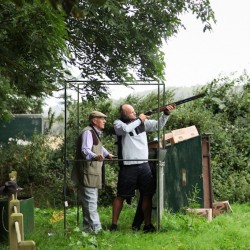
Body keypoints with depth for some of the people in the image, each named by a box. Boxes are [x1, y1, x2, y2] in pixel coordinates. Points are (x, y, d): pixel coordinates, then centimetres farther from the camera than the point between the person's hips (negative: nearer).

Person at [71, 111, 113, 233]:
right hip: (86, 174, -11)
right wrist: (95, 156, -48)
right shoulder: (88, 132, -15)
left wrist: (107, 154, 30)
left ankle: (87, 228, 27)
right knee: (91, 202, -12)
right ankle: (96, 229, -13)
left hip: (92, 174, 11)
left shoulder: (95, 133, 20)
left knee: (90, 202, 18)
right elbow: (85, 150, -31)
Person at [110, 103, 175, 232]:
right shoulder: (118, 123, -3)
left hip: (144, 165, 4)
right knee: (121, 196, 3)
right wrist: (139, 120, -11)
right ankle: (114, 224, 11)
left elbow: (158, 125, 12)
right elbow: (125, 129, -23)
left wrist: (166, 113, -3)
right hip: (128, 166, -4)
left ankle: (148, 225, 14)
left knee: (147, 195, 5)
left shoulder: (142, 122, 9)